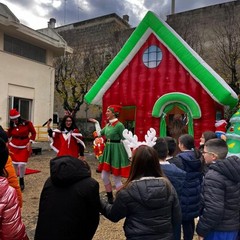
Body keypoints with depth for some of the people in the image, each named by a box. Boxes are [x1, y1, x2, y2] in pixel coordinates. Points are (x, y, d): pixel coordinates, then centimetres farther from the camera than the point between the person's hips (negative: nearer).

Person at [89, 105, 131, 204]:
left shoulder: (119, 125, -16)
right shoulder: (108, 124, 9)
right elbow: (100, 133, 23)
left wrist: (129, 155, -16)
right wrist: (96, 123, 22)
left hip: (116, 152, -9)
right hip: (108, 151, 9)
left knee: (117, 179, -1)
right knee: (104, 176, 14)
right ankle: (110, 198, 30)